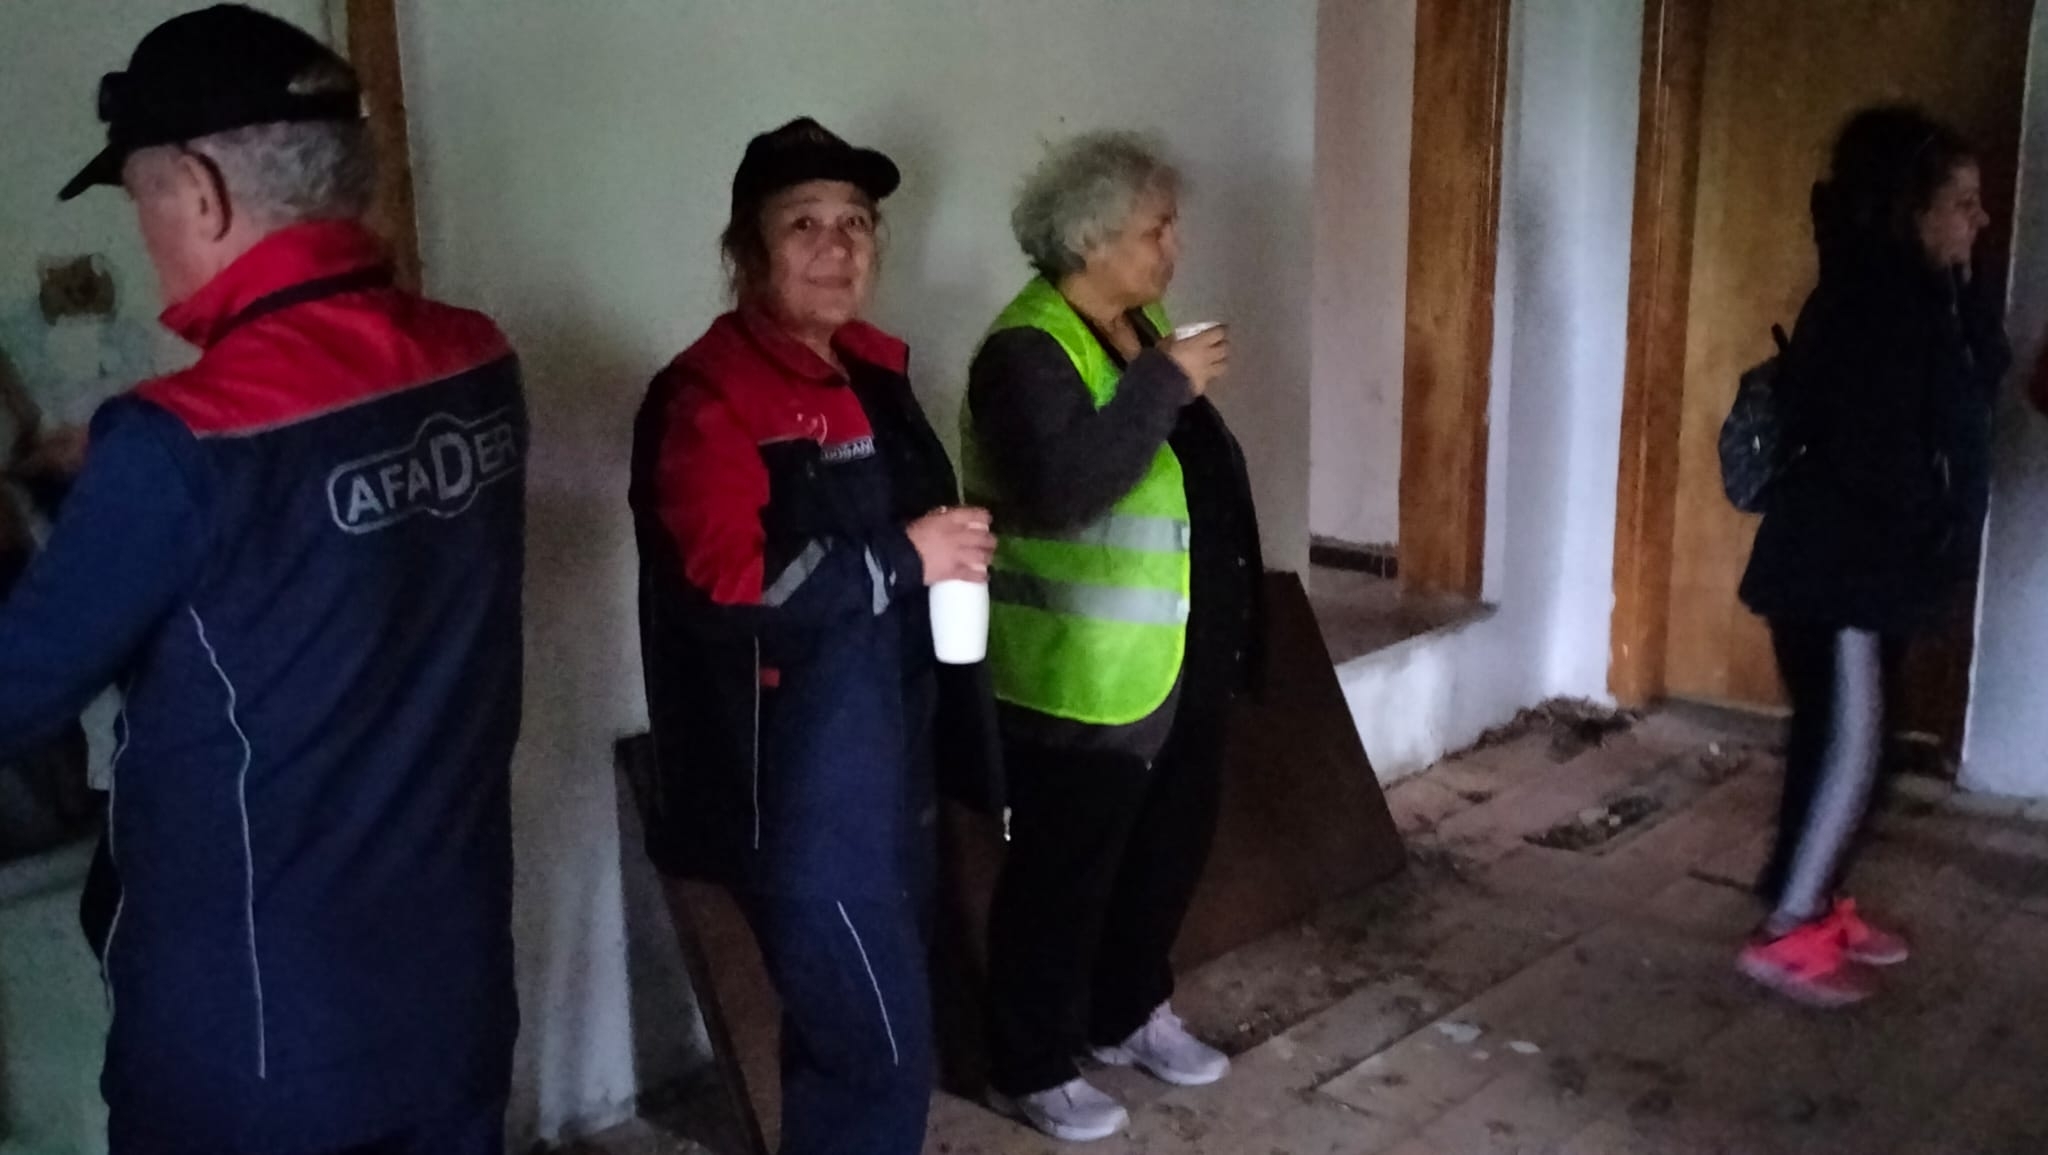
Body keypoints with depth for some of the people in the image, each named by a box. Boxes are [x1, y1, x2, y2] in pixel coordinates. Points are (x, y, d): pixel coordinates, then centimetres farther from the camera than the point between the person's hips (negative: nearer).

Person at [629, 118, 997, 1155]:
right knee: (880, 1055, -4)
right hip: (795, 793, -9)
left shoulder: (872, 373, 11)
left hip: (882, 775, 9)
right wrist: (902, 559, -22)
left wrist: (953, 554, 10)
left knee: (845, 1040, 20)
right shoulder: (708, 397, -17)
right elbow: (719, 586, -30)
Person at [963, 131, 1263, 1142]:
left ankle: (1130, 1015, 41)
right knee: (1063, 876, 5)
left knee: (1169, 851, 21)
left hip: (1184, 664, 9)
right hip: (1083, 679, -9)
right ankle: (1033, 1068, 22)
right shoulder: (1027, 350, -18)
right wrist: (1164, 387, -28)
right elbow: (1059, 489, -33)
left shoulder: (1143, 325, 10)